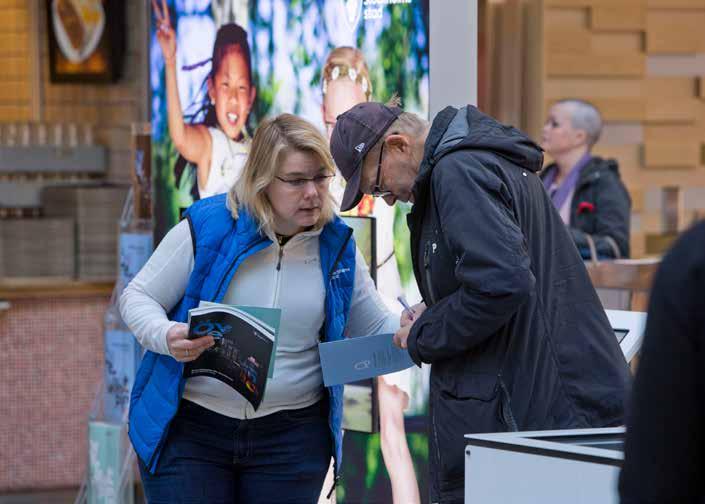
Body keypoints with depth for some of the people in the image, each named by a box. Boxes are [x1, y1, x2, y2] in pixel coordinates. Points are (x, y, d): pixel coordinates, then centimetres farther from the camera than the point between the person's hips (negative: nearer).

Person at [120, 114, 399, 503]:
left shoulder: (337, 246, 2)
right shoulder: (206, 227, -9)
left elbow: (375, 331, 9)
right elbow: (137, 298, -1)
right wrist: (165, 336, -23)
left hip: (292, 438, 3)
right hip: (188, 427, -2)